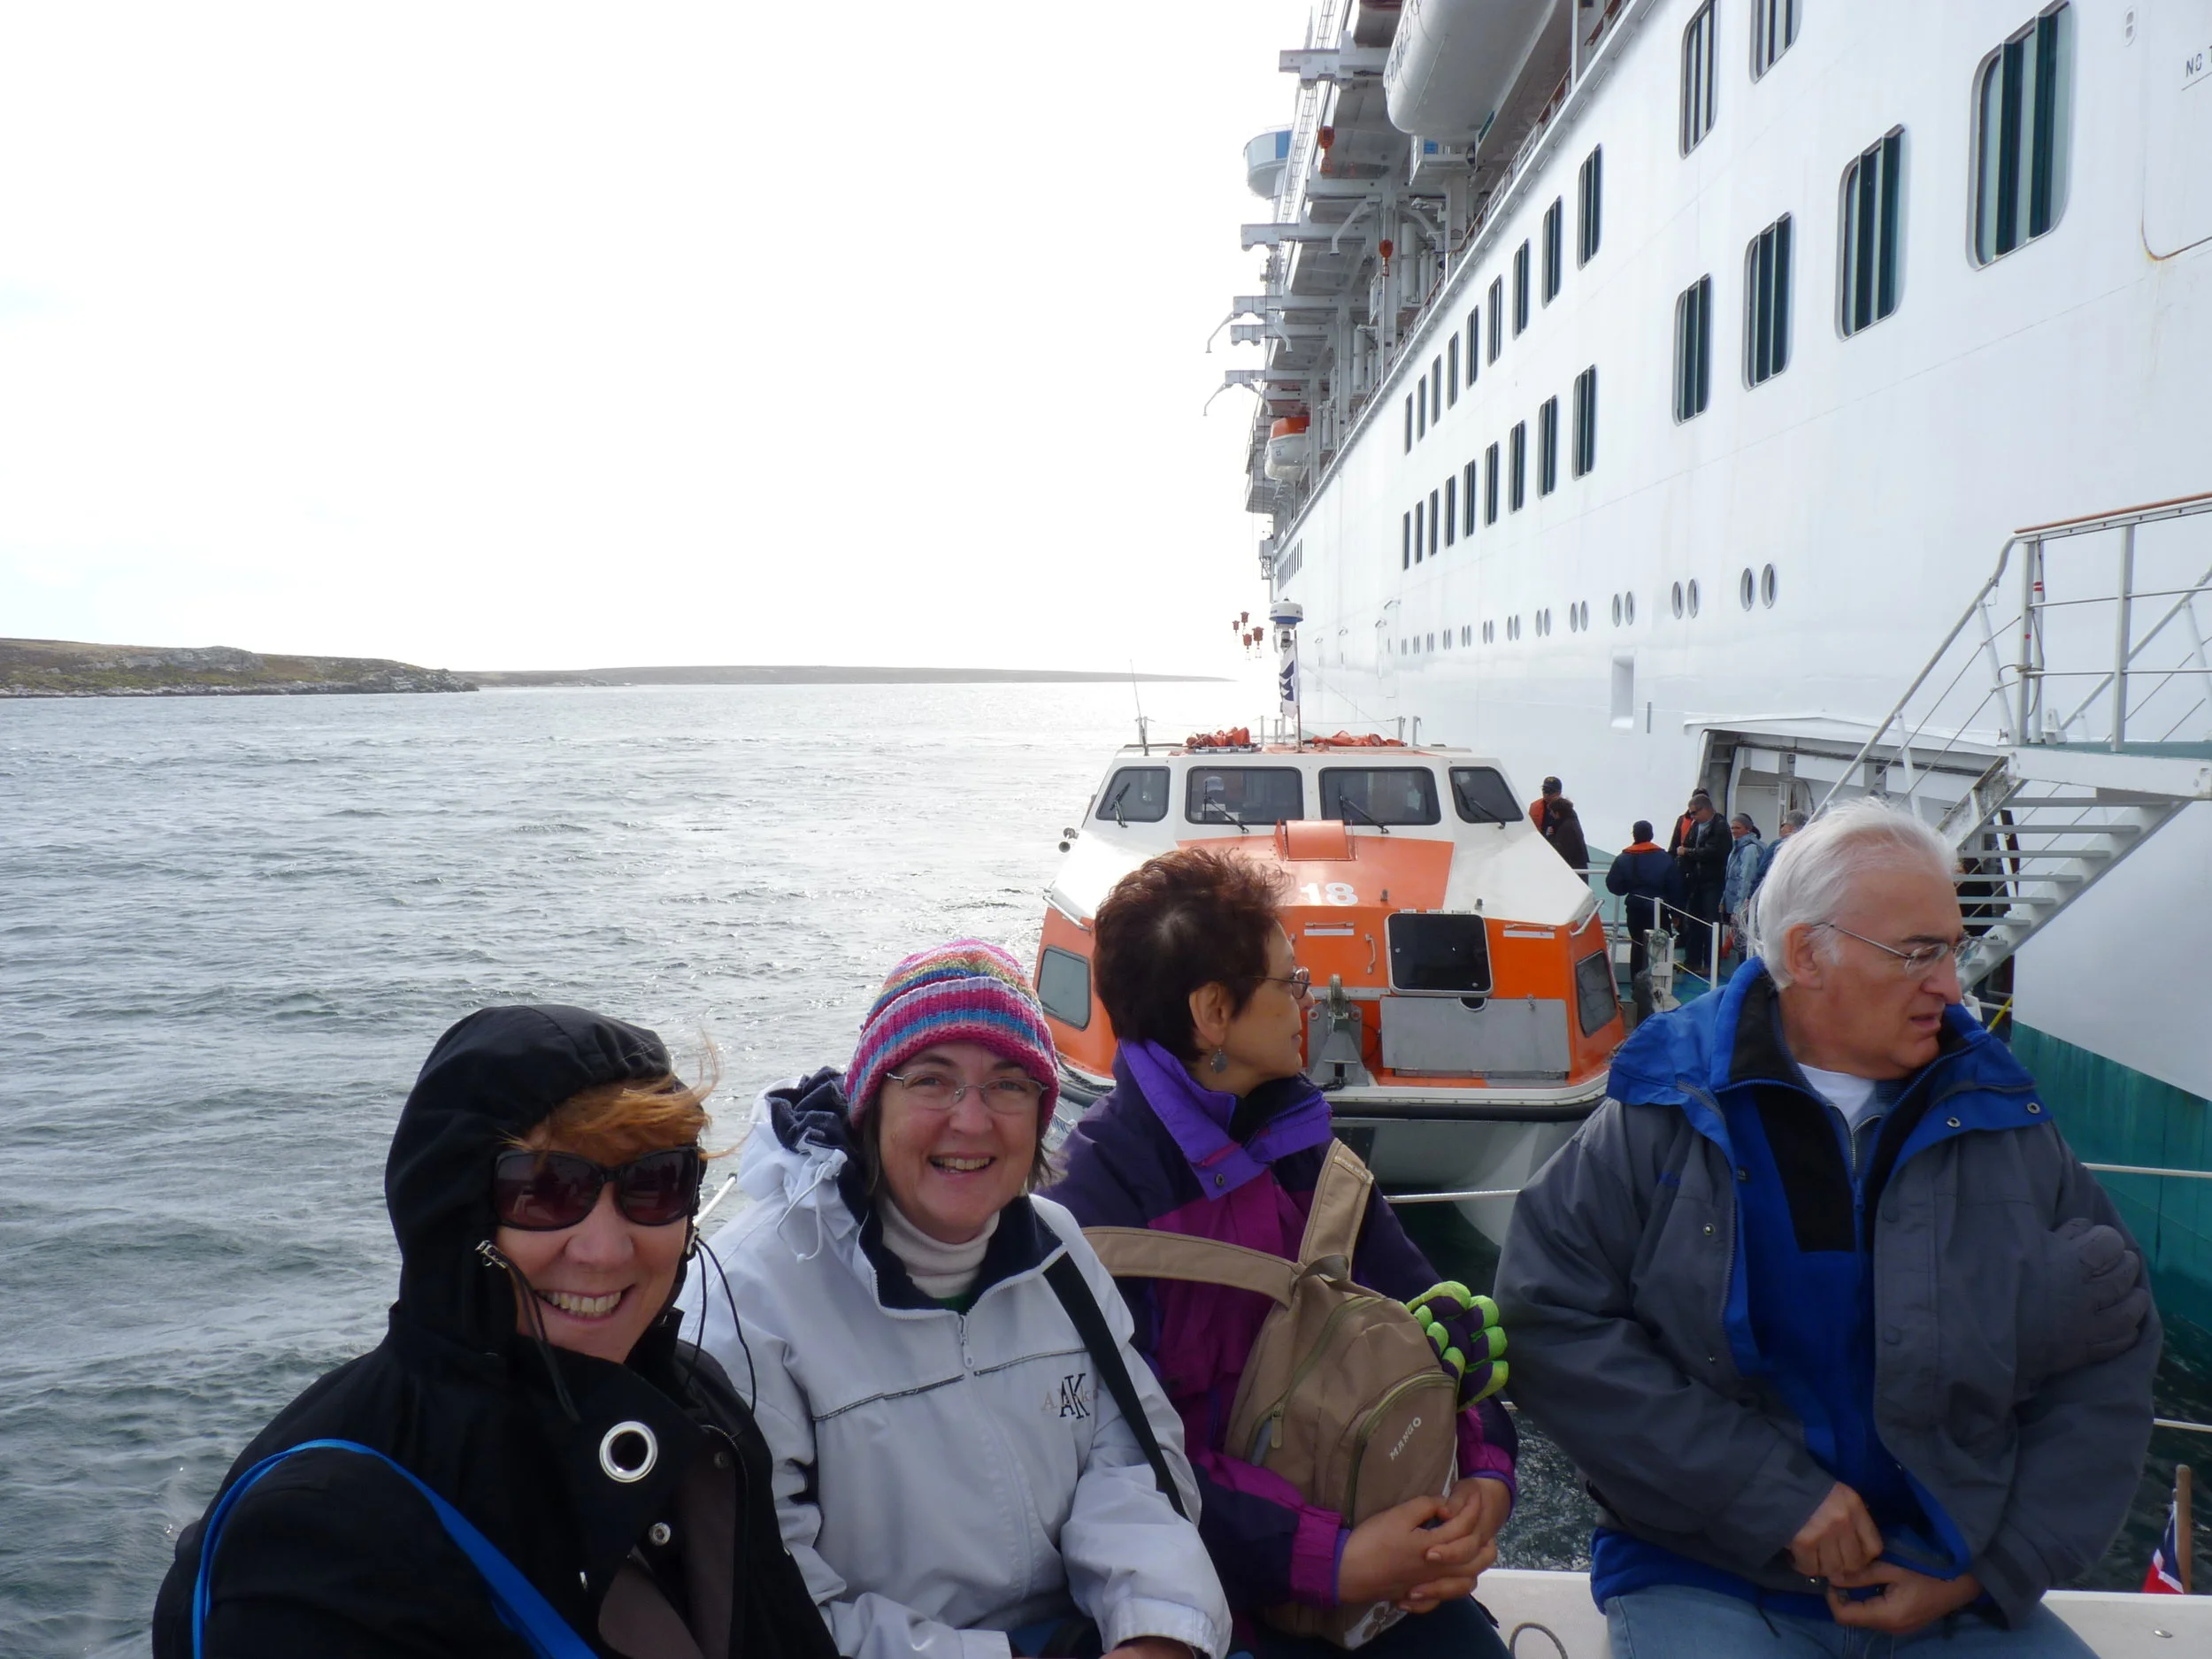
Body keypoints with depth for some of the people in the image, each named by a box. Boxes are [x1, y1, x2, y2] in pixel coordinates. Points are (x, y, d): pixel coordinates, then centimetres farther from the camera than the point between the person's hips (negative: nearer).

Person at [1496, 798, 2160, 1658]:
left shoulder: (2003, 1125, 6)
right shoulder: (1659, 1125, -5)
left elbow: (2109, 1359, 7)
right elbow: (1551, 1323, -11)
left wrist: (1992, 1569, -3)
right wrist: (1776, 1495, -14)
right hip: (1709, 1579, -3)